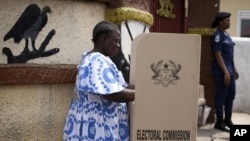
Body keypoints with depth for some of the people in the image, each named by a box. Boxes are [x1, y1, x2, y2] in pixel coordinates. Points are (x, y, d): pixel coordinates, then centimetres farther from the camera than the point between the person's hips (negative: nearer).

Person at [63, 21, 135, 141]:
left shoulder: (93, 59, 16)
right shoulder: (98, 62, -18)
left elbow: (118, 86, 17)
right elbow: (113, 94, -26)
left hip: (95, 122, 10)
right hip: (96, 126, -10)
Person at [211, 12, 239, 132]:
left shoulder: (226, 34, 14)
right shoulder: (217, 36, -13)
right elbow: (218, 56, -17)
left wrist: (234, 69, 18)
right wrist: (225, 72, -20)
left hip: (229, 70, 9)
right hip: (221, 71, -9)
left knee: (231, 95, 14)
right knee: (221, 96, -1)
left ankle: (227, 120, 26)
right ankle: (219, 122, 9)